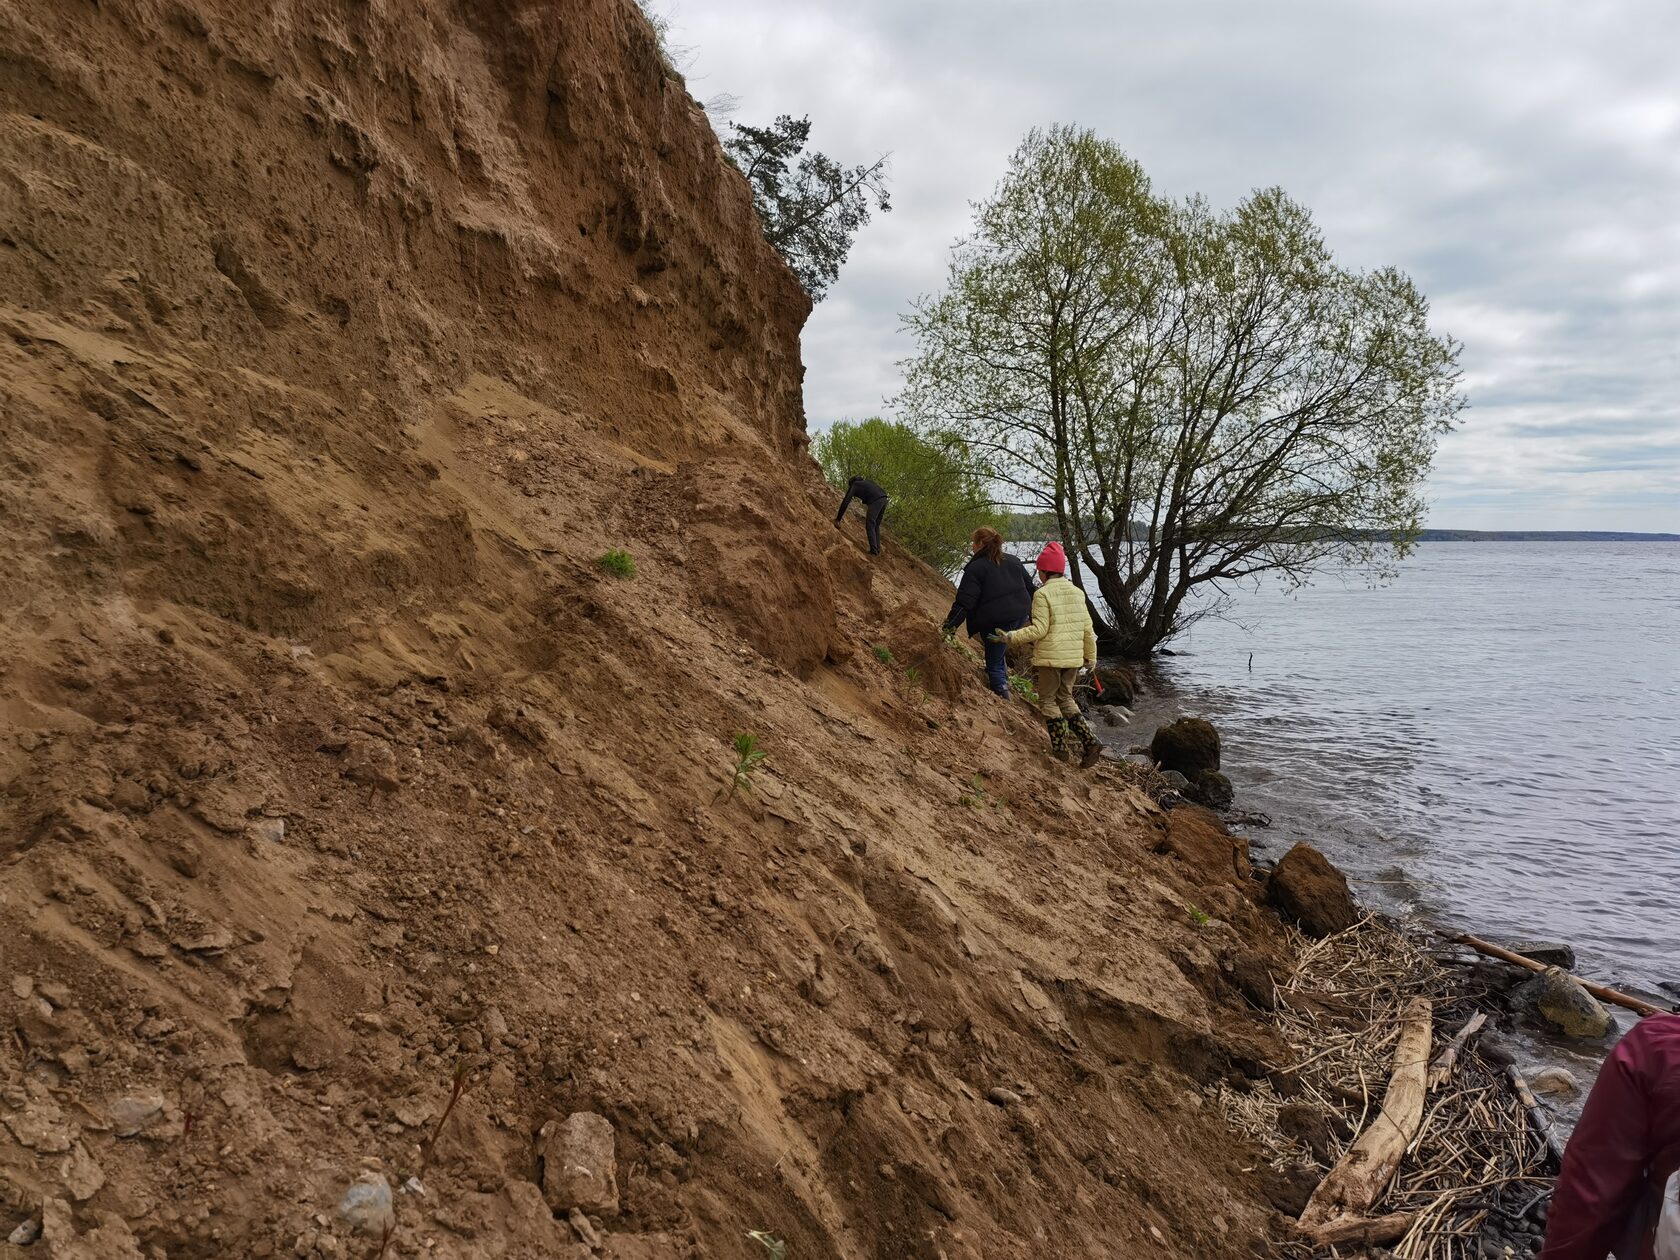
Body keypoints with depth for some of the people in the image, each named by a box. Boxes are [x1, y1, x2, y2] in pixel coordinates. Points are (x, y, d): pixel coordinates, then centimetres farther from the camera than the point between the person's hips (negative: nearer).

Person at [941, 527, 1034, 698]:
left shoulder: (975, 568, -10)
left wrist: (950, 625, -13)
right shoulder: (1013, 561, 11)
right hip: (1020, 617, 7)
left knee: (994, 664, 6)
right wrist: (1031, 611, 29)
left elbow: (964, 603, -15)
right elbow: (1029, 587, 18)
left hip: (996, 622, -7)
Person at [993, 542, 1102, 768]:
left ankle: (1060, 747, 6)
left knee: (1048, 699, 8)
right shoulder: (1077, 592, 8)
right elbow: (1087, 628, 10)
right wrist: (1090, 656, 19)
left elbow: (1039, 629, -17)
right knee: (1065, 697, 18)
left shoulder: (1043, 594, -13)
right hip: (1073, 657, 7)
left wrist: (1011, 637, -10)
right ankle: (1089, 741, 6)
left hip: (1051, 657, -6)